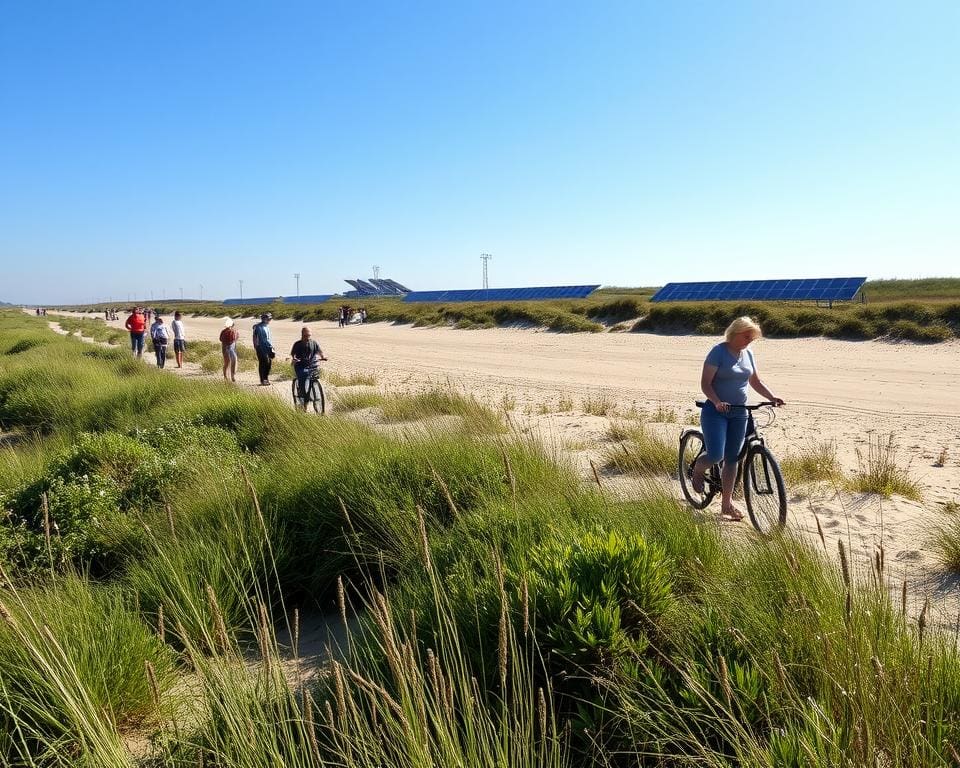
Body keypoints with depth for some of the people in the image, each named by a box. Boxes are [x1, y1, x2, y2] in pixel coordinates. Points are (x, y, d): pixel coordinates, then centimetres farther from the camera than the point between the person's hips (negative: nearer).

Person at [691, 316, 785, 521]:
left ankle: (727, 504, 16)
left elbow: (755, 382, 16)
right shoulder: (718, 352, -11)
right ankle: (698, 470, 18)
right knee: (715, 455, -17)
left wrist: (773, 398, 1)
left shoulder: (747, 354, 8)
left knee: (732, 459, 7)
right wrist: (717, 402, -32)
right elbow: (705, 383, -16)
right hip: (715, 411, -6)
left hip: (739, 413, 6)